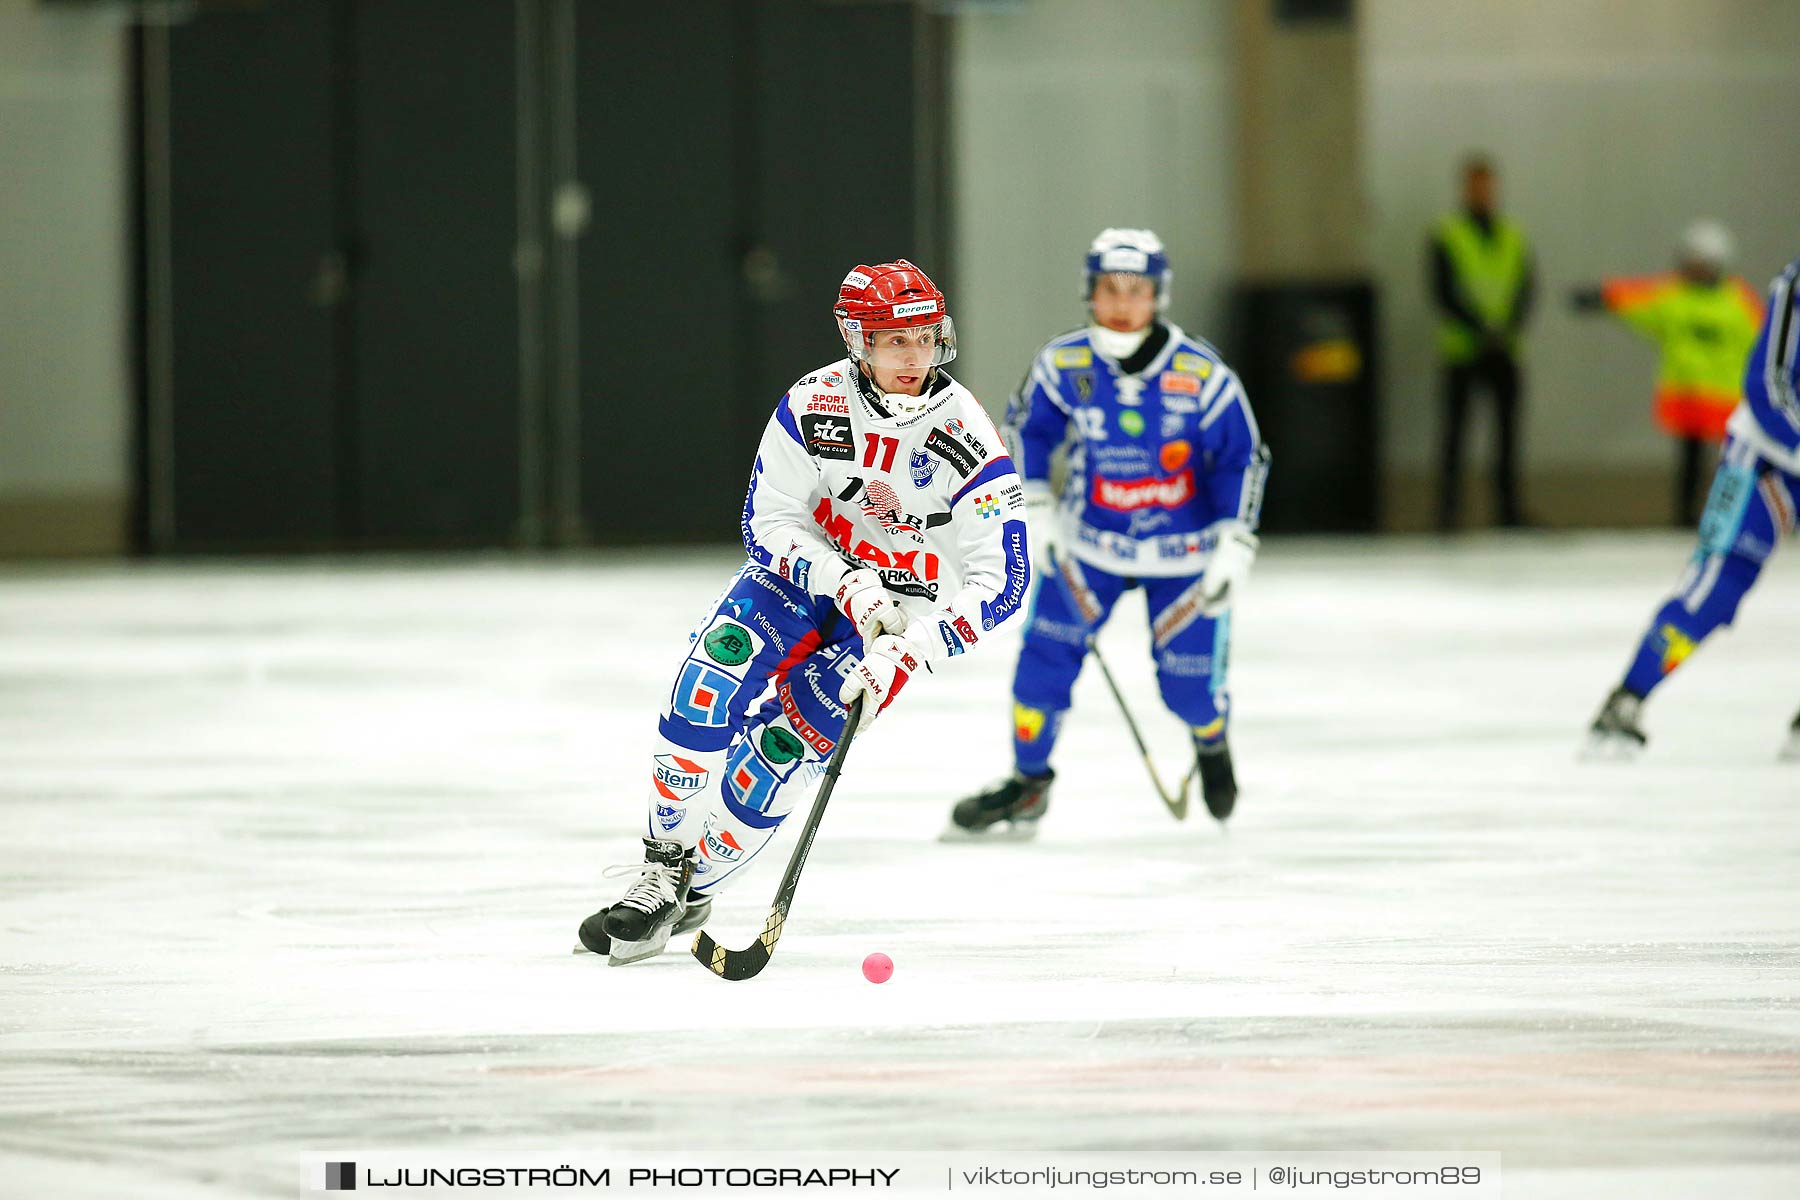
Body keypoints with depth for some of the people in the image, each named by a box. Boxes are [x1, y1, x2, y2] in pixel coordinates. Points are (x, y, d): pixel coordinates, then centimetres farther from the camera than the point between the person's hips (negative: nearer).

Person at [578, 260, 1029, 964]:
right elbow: (769, 523, -12)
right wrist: (848, 586, -29)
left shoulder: (966, 439, -23)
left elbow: (1000, 583, -24)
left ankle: (690, 890, -2)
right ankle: (665, 858, -9)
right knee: (709, 684, -23)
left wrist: (906, 654, -36)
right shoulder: (814, 406, -17)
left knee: (786, 746, -19)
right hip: (807, 567, 2)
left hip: (907, 602, -2)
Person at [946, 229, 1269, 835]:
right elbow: (1026, 428, 5)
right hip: (1089, 540, 2)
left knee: (1189, 686, -3)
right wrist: (1034, 506, -2)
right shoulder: (1061, 365, -14)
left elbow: (1242, 458, -9)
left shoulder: (1202, 375, -19)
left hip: (1184, 552, -2)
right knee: (1045, 654, -6)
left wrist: (1234, 547, -14)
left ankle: (1212, 745, 35)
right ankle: (1027, 788, 13)